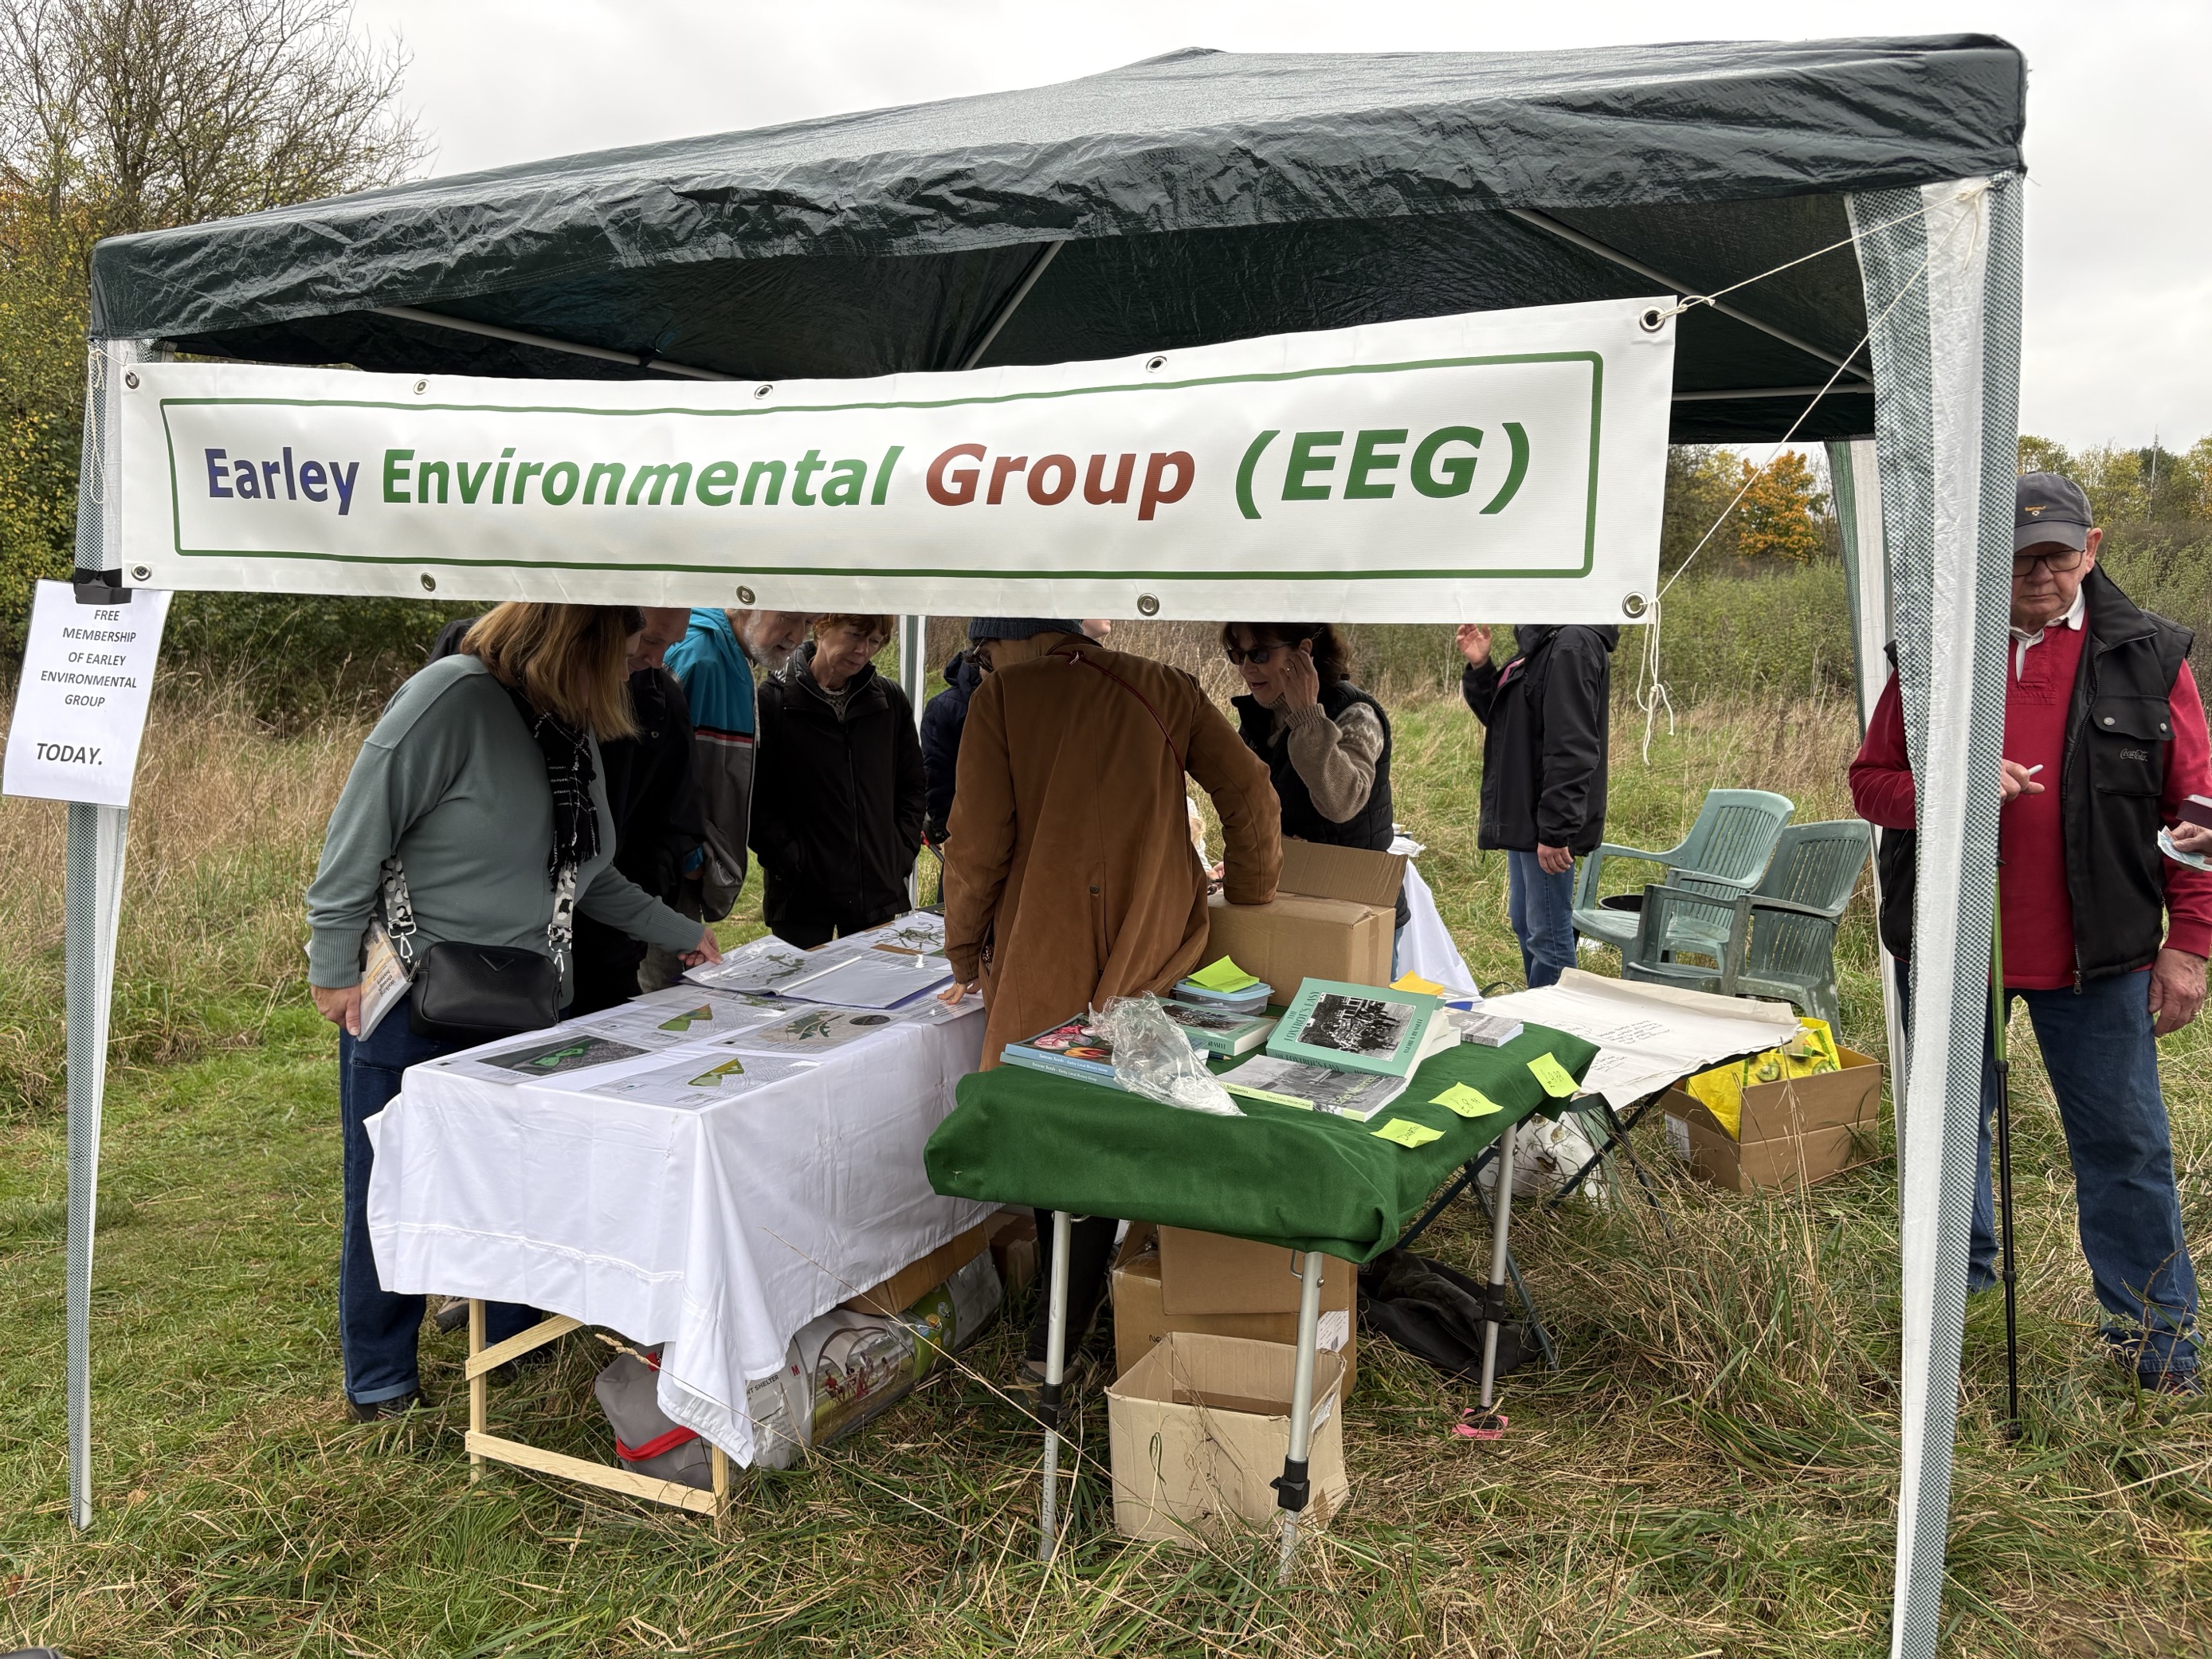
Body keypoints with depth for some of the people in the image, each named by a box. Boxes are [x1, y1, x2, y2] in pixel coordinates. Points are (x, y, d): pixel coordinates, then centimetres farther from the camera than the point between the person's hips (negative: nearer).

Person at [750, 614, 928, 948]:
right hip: (801, 895, -3)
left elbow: (912, 787, 14)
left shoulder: (891, 700, 7)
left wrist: (904, 851, 3)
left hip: (880, 893, 4)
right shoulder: (773, 701, -6)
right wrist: (787, 859, -14)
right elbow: (756, 798, -7)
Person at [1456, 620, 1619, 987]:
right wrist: (1480, 668, 5)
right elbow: (1505, 720, 20)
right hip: (1524, 817, 11)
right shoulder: (1540, 644, 14)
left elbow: (1572, 748, -24)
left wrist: (1554, 831, -25)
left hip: (1548, 822, -11)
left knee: (1547, 934, -3)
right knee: (1525, 925, 20)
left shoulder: (1573, 646, -19)